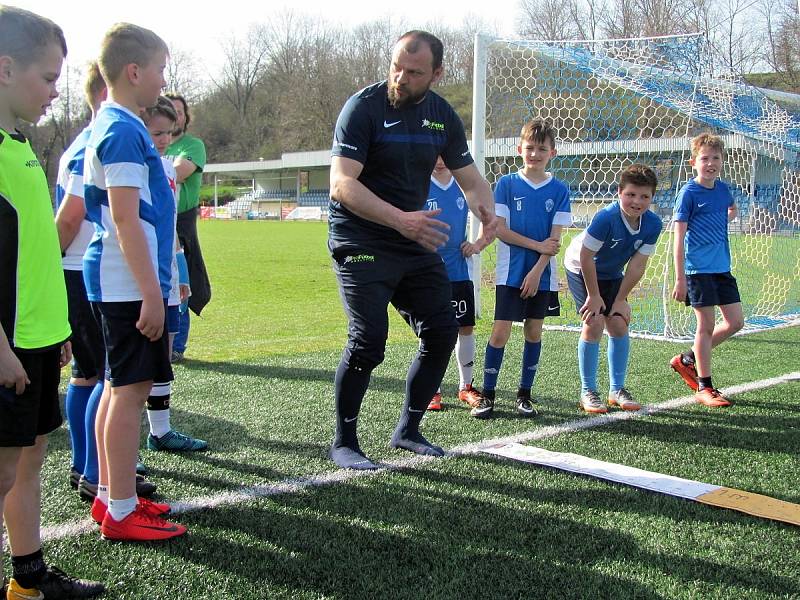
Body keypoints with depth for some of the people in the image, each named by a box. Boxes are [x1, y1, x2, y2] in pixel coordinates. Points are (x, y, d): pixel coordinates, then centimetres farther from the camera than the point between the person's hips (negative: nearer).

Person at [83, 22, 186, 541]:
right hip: (130, 284, -10)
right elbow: (125, 217, -20)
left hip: (115, 284, 10)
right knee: (131, 389, -6)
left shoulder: (112, 126, 17)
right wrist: (152, 294, -21)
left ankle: (110, 496, 23)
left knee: (120, 388, 14)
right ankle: (122, 512, 1)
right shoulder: (125, 131, -14)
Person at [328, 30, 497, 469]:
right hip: (360, 242, -7)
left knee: (442, 331, 5)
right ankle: (343, 443, 4)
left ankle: (408, 430, 23)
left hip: (415, 243, 7)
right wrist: (400, 219, -37)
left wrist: (484, 208, -11)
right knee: (368, 340, -16)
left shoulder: (442, 115, 5)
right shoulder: (364, 106, -14)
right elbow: (341, 185, -24)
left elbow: (469, 176, 13)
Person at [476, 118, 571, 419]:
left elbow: (555, 238, -2)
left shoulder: (559, 190, 3)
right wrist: (537, 245, -11)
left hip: (542, 274, 2)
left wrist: (537, 271, -12)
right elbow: (499, 229, -6)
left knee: (534, 332, 8)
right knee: (500, 332, -7)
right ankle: (488, 396, 3)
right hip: (510, 272, -2)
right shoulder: (506, 184, 0)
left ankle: (524, 395, 20)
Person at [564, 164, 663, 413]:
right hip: (581, 269, -5)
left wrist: (620, 299, -12)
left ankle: (617, 389, 12)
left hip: (612, 275, 5)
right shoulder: (606, 218, -35)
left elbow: (637, 265, -13)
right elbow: (586, 257, -27)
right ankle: (588, 392, -4)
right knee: (594, 323, -15)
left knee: (619, 325, -2)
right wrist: (594, 296, -19)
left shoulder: (652, 224, -19)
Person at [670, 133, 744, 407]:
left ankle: (688, 359, 22)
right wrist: (680, 279, -17)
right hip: (698, 269, -7)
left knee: (735, 322, 6)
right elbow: (679, 237, -12)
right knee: (706, 325, -3)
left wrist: (714, 229, 13)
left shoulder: (723, 189, 7)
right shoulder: (688, 192, -10)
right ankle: (704, 388, 7)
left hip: (722, 268, 7)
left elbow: (733, 210, 31)